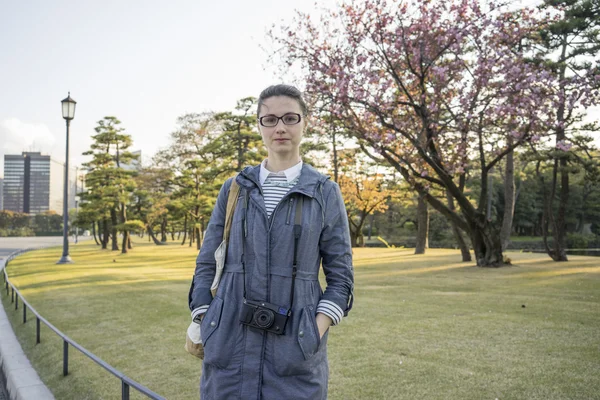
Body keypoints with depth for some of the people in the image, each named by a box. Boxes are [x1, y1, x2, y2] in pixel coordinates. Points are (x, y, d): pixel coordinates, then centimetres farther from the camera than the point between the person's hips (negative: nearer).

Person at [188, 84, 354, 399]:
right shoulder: (234, 189, 6)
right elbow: (207, 264, 8)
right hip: (230, 344, 2)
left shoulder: (325, 192, 1)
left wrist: (314, 334, -9)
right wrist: (202, 326, 0)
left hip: (295, 350, -1)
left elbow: (340, 276, 1)